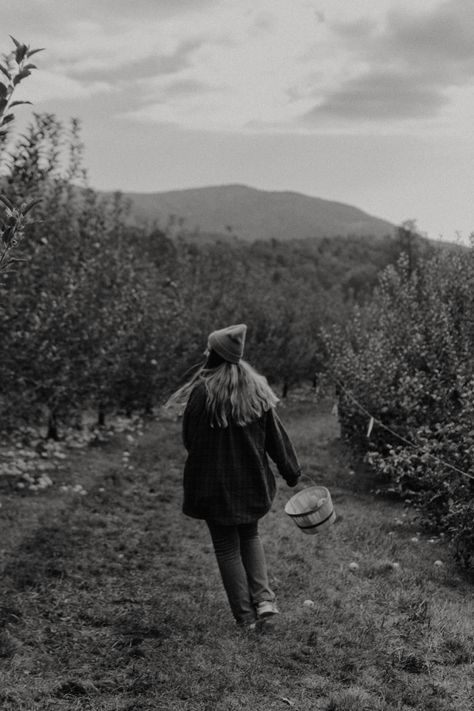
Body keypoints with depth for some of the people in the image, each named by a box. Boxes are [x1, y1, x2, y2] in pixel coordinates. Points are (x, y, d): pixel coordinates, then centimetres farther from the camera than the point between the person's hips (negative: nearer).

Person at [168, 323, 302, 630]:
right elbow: (276, 436, 2)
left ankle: (246, 615, 12)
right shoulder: (257, 389, -3)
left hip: (214, 483, -4)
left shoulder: (202, 392, -16)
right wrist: (292, 472, 13)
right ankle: (263, 598, 11)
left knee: (227, 548, 9)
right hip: (253, 481, 4)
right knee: (250, 535, 25)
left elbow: (189, 439, -6)